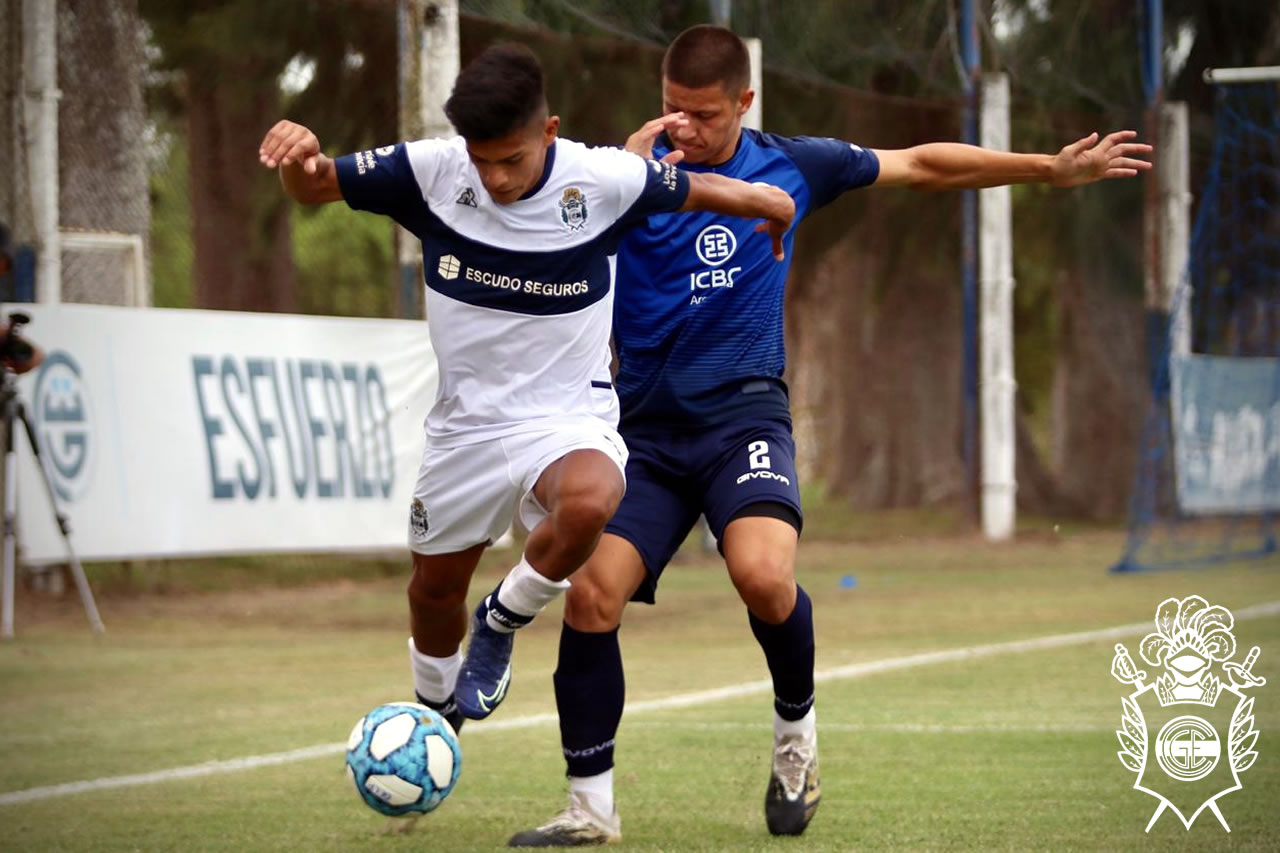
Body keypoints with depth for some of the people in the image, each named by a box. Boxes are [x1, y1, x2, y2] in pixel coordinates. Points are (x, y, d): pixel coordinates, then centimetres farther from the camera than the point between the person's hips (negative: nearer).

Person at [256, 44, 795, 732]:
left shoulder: (604, 180, -17)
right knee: (435, 587, 16)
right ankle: (436, 718, 49)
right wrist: (298, 156, -28)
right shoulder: (431, 171, -14)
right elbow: (313, 189, -6)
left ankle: (502, 623, -7)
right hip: (465, 421, 3)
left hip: (569, 418, -3)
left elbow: (701, 190, 2)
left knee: (588, 503, -37)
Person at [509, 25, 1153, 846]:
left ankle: (797, 727, 2)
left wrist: (1054, 168, 17)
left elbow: (920, 165, 14)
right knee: (590, 594, -16)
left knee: (763, 574, -29)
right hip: (647, 428, 1)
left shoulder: (790, 165, 4)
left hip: (743, 415, -1)